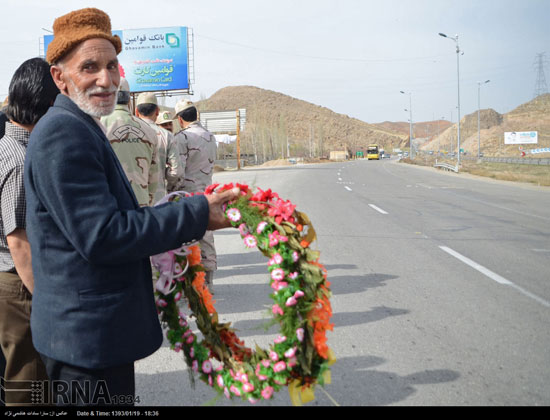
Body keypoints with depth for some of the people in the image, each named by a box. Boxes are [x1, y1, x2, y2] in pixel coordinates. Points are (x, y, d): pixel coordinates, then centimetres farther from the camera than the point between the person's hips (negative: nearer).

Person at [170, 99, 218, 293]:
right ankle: (208, 281, 15)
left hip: (187, 193, -6)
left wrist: (172, 192, -3)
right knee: (205, 237, 10)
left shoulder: (182, 137, -11)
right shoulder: (211, 137, 12)